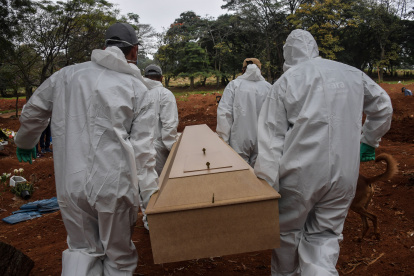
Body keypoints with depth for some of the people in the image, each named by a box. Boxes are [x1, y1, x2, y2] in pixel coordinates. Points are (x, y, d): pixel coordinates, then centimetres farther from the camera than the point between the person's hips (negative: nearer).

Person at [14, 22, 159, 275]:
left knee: (82, 249, 22)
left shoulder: (68, 74, 4)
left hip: (71, 184, 3)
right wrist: (151, 197, -2)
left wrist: (25, 141, 36)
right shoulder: (138, 89, -1)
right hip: (115, 186, -2)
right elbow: (143, 148, -6)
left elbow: (34, 110, 17)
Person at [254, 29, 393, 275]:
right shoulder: (353, 74, 7)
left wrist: (266, 187, -8)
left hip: (299, 174, -3)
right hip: (344, 175, 3)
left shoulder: (286, 81, -3)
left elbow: (272, 138, -9)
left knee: (287, 233, 18)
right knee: (324, 238, 15)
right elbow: (382, 106, 21)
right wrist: (370, 141, 35)